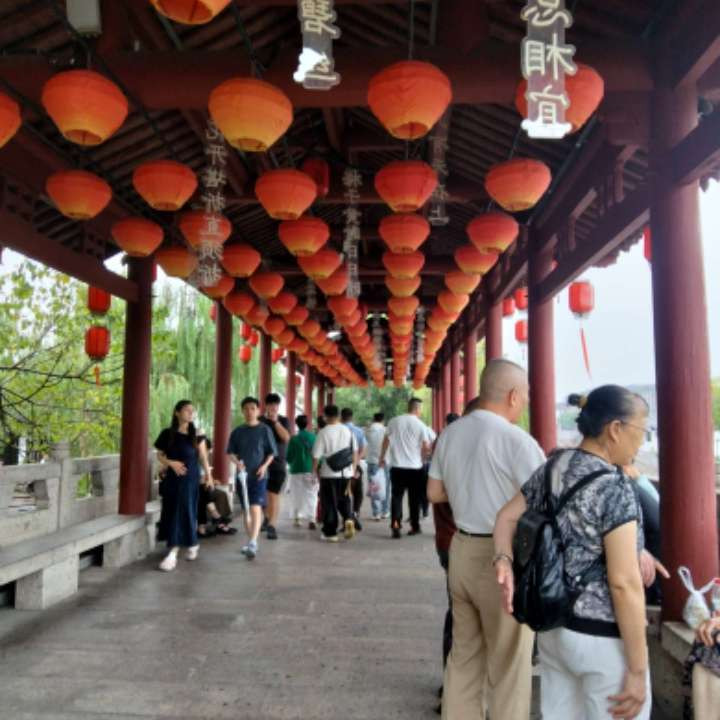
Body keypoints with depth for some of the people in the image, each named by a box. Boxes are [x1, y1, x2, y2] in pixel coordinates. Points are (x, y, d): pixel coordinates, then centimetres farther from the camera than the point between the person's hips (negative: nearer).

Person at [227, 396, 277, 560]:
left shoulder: (265, 430, -2)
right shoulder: (237, 431, 6)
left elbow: (272, 452, 1)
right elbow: (230, 451, 7)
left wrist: (264, 466, -15)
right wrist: (236, 462, -13)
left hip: (258, 475, -4)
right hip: (242, 475, 4)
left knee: (256, 509, -14)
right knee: (246, 510, 13)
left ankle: (253, 544, -19)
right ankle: (251, 541, 25)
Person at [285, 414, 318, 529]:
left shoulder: (294, 439, -7)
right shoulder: (313, 437, -3)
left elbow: (289, 457, -3)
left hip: (297, 470, -1)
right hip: (311, 470, 1)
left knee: (297, 495, 14)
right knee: (311, 496, 4)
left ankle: (296, 518, 18)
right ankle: (311, 519, -8)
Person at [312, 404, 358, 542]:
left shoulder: (323, 433, -10)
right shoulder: (348, 431, 3)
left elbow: (316, 455, -10)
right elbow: (355, 452, 7)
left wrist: (315, 471, 4)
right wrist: (353, 470, 15)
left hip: (329, 473, -4)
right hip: (346, 473, 4)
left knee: (329, 503, 7)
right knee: (344, 500, 19)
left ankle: (330, 533, 12)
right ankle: (348, 519, -5)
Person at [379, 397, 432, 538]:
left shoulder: (394, 421, 2)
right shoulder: (420, 425, -5)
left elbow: (386, 441, 4)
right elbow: (426, 447, -8)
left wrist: (382, 458, 15)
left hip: (397, 466, 2)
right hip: (415, 467, -1)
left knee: (397, 496, 6)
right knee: (414, 498, 11)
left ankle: (395, 523, -11)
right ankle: (415, 526, 19)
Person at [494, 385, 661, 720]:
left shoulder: (550, 469, 2)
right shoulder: (613, 486, -21)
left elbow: (506, 517, 7)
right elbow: (624, 583, -21)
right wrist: (637, 670, -15)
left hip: (553, 626, 7)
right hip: (603, 638, -7)